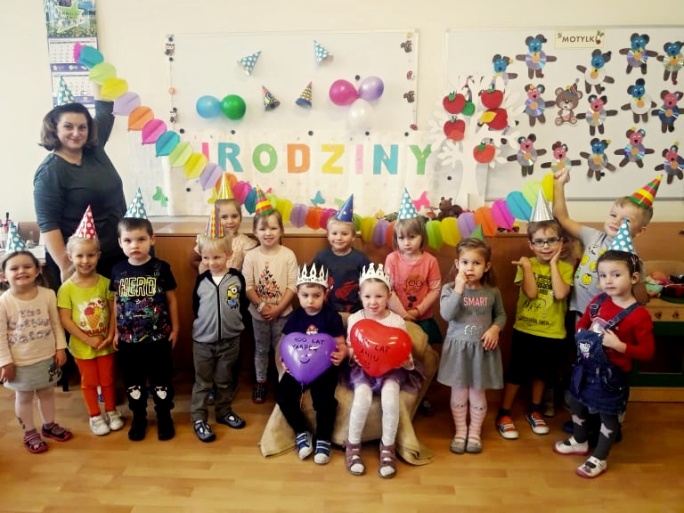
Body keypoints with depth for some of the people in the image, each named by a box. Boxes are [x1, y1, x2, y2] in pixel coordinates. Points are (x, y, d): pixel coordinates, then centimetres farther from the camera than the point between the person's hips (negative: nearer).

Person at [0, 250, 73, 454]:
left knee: (47, 392, 20)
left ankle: (49, 425, 41)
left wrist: (60, 348, -2)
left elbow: (56, 324, 0)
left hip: (47, 357, 3)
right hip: (21, 362, -3)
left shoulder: (48, 294, -9)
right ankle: (30, 433, 33)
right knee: (24, 397, 15)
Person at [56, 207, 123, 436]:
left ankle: (112, 411, 35)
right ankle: (95, 416, 32)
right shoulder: (66, 288, -14)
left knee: (108, 379, 16)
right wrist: (88, 339, -16)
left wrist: (110, 336, -14)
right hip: (82, 346, -1)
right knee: (89, 382, 15)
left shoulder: (105, 283, -9)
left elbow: (114, 311, -4)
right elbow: (65, 320, -13)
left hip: (106, 344, 1)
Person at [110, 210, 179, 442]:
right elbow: (116, 302, 7)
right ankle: (138, 418, 34)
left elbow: (172, 299, -2)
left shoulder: (161, 268, -10)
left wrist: (175, 328, -1)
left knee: (161, 380, 10)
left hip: (159, 336, -2)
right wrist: (116, 332, 9)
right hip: (128, 338, 3)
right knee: (133, 381, 15)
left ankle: (164, 417, 28)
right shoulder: (118, 270, -2)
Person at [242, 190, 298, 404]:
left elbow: (292, 286, -11)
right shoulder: (251, 256, -8)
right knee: (261, 349, 16)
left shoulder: (288, 255, -10)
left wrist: (277, 308, -16)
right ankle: (260, 382, 32)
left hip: (282, 312, -1)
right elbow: (247, 286, -8)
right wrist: (261, 306, -18)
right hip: (259, 313, 1)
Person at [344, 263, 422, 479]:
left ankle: (388, 447, -9)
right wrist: (353, 355, -20)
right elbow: (349, 349, 3)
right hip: (362, 369, 0)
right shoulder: (354, 319, -3)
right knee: (363, 396, -29)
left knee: (390, 394, -30)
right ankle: (353, 445, -6)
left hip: (390, 369, 0)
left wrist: (406, 361, -22)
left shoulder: (397, 321, -4)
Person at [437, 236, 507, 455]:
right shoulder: (449, 289, -8)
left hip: (482, 349, 1)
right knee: (458, 393, 11)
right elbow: (446, 314, -22)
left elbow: (501, 315, 10)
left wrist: (495, 329, -10)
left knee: (477, 393, 12)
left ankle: (475, 432, 30)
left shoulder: (492, 291, -3)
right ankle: (460, 431, 29)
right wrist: (459, 289, -27)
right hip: (457, 348, -1)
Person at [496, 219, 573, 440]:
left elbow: (560, 294, -21)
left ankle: (534, 411, 38)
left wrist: (553, 263, -16)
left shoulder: (565, 268, -3)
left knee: (542, 373, 18)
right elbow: (531, 293, -19)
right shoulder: (526, 265, -6)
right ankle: (504, 414, 19)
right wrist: (527, 266, -21)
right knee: (516, 373, 6)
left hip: (552, 332, 2)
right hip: (525, 329, -2)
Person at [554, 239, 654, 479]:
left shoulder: (639, 315, -20)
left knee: (608, 415, 12)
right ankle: (579, 441, 48)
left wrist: (619, 345, -28)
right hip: (586, 365, 6)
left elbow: (647, 351, -17)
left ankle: (599, 459, 32)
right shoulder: (597, 302, -4)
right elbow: (581, 324, 12)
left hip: (612, 372, -6)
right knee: (576, 403, 22)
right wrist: (585, 336, -8)